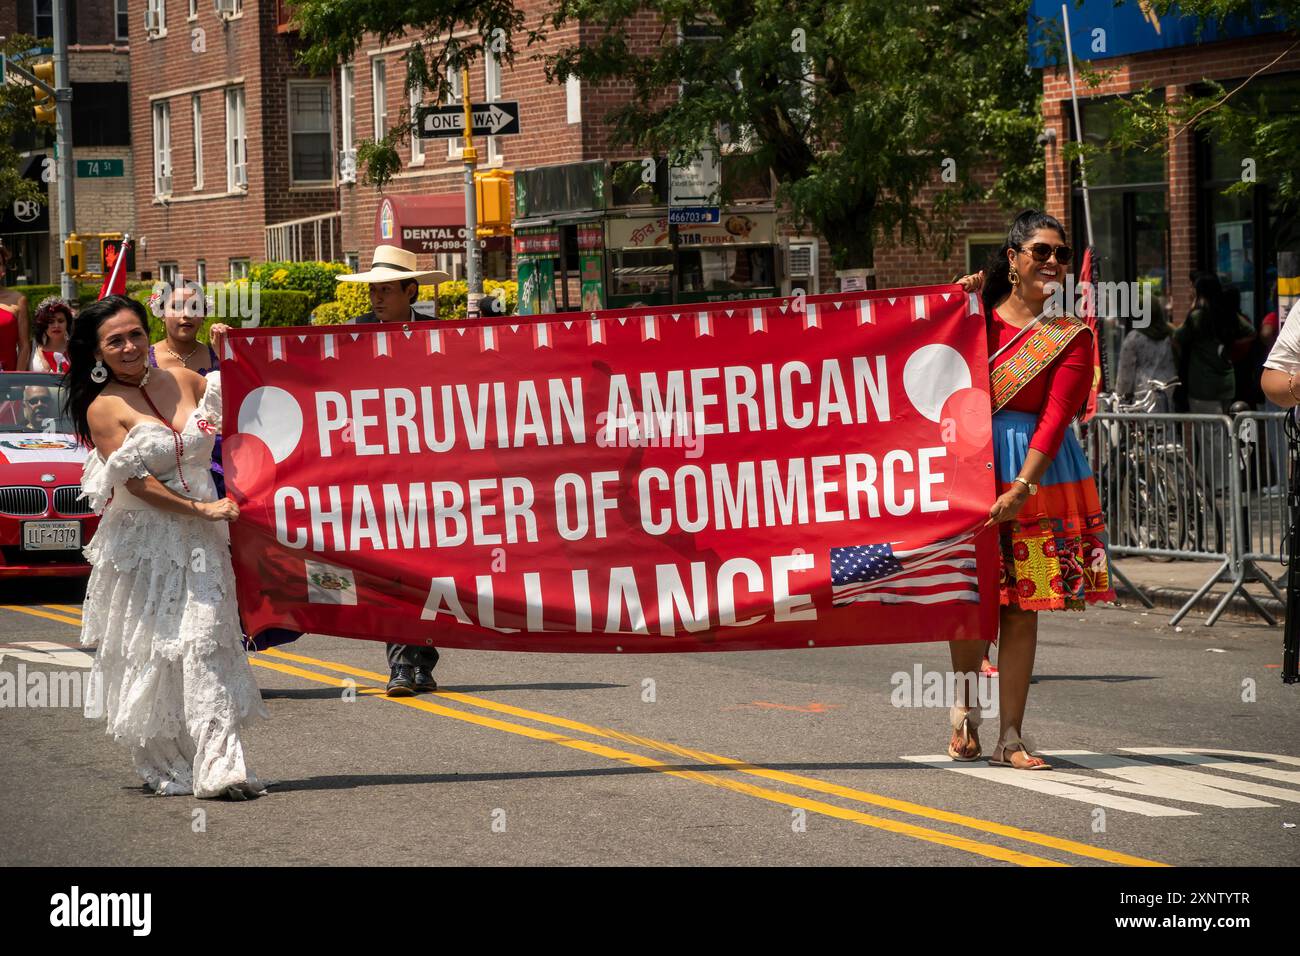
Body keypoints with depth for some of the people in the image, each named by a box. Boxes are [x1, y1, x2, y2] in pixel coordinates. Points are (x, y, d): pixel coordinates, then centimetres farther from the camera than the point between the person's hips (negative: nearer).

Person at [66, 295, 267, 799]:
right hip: (144, 544, -3)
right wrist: (201, 508, -14)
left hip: (200, 540, 4)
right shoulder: (103, 408, -7)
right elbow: (135, 481, -11)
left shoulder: (183, 381, 7)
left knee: (205, 643, -3)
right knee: (151, 653, -1)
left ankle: (220, 767, -4)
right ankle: (164, 766, 12)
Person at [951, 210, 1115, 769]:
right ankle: (966, 710, 23)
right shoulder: (978, 315, 7)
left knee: (1022, 607, 0)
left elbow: (1056, 416, -8)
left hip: (1036, 470, -1)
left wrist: (1022, 487, -19)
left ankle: (1010, 737, 5)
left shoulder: (1071, 336, 1)